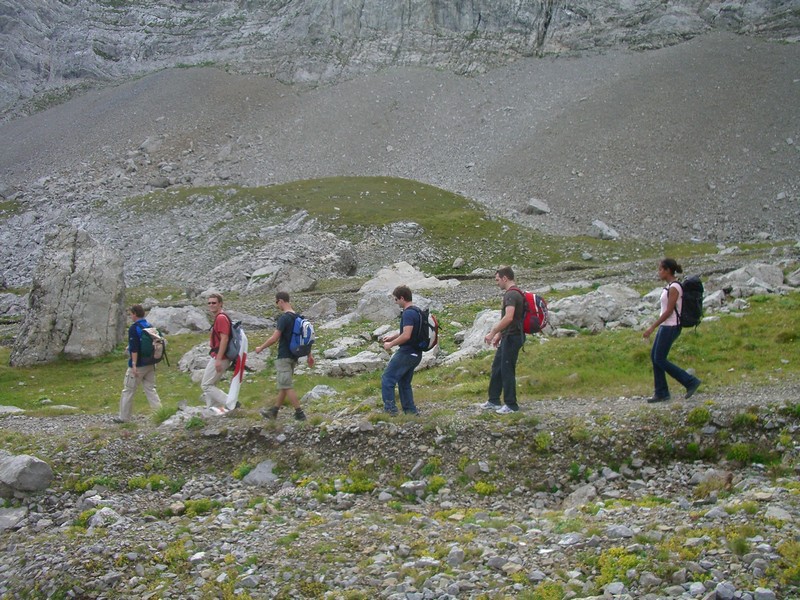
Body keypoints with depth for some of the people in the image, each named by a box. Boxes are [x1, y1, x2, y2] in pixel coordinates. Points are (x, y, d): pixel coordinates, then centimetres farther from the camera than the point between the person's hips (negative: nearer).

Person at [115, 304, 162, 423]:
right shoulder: (150, 327, 9)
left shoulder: (134, 328, -14)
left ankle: (124, 417, 13)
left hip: (138, 365, -7)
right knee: (151, 389, 9)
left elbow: (134, 348, -21)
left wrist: (134, 365, -21)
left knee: (128, 391, 5)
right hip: (150, 364, 7)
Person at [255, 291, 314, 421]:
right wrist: (309, 355, 18)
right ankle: (274, 411, 25)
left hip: (284, 357, -9)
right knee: (284, 385, 15)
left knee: (287, 386, -5)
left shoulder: (284, 318, -18)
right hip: (294, 356, 9)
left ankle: (299, 413, -8)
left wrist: (261, 348, -6)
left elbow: (274, 338, -20)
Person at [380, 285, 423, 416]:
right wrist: (392, 336, 22)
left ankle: (390, 410, -5)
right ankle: (410, 411, 17)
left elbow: (406, 335, -27)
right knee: (404, 383, 17)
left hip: (406, 353, -10)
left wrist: (391, 345, -15)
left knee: (387, 379, -4)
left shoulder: (408, 313, -19)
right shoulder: (416, 311, 13)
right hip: (415, 354, 10)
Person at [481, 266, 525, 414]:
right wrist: (499, 335, 24)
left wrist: (493, 332, -24)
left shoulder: (512, 294, -19)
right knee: (497, 367, 15)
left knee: (507, 370, -3)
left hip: (512, 337, -10)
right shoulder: (511, 293, 15)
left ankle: (511, 405, 4)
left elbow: (508, 318, -30)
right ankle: (494, 401, 22)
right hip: (508, 337, 10)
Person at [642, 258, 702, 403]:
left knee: (660, 360, -4)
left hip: (670, 327, -10)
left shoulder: (674, 287, -17)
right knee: (654, 357, 9)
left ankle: (690, 381, 1)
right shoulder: (671, 286, 12)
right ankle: (661, 393, 12)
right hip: (666, 326, 10)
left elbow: (669, 311, -20)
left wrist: (652, 327, -19)